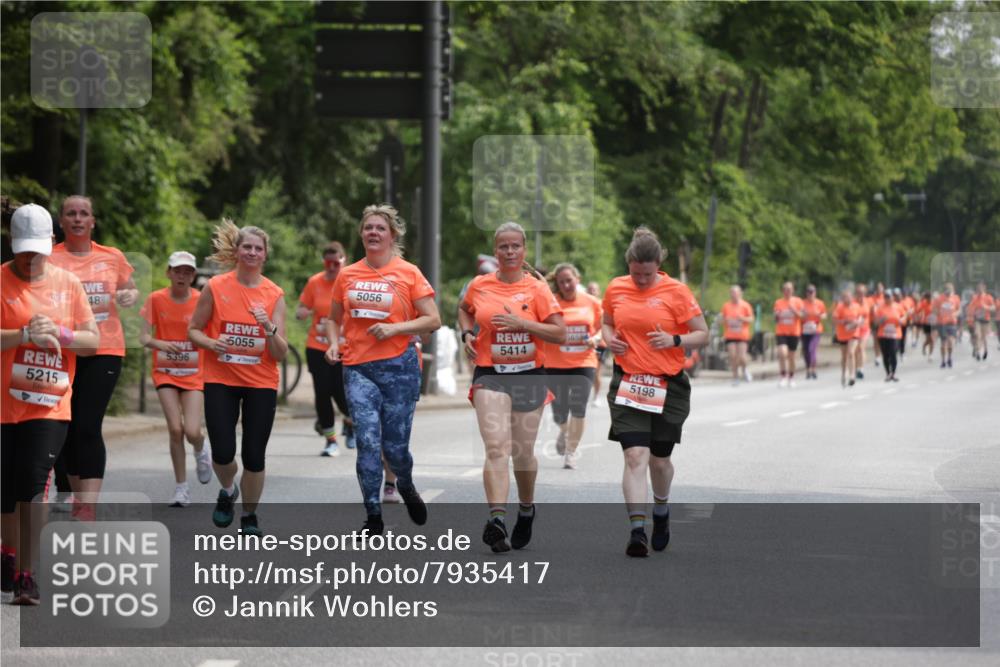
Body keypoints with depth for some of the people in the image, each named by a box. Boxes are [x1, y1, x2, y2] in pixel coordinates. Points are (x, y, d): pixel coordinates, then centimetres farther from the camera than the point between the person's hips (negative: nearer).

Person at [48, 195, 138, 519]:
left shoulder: (113, 257, 7)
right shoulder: (50, 259, 1)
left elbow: (132, 291, 21)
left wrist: (130, 297, -2)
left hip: (104, 351, -1)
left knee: (89, 427, -11)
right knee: (67, 428, 8)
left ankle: (88, 508, -14)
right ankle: (79, 495, 25)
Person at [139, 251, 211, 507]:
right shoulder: (156, 299, -2)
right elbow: (144, 337, -6)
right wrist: (160, 344, -26)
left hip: (194, 373, 0)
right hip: (165, 371, 0)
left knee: (192, 431, -14)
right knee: (175, 429, -11)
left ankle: (201, 450, 25)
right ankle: (181, 487, 5)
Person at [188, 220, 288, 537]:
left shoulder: (274, 295, -1)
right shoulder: (216, 287, -3)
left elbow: (281, 354, -2)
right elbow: (194, 330, 6)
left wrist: (269, 328, -21)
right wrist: (211, 343, -14)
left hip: (261, 383, 1)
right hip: (220, 380, -1)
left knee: (254, 456, -3)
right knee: (223, 453, -9)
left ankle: (250, 515, 20)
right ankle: (227, 491, 26)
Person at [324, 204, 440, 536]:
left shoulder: (408, 273, 0)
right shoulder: (347, 275, 8)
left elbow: (433, 320, -1)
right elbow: (334, 319, 21)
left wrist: (395, 328, -14)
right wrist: (334, 344, 1)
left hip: (399, 366, -2)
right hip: (357, 368, 2)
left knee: (395, 444, 3)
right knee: (367, 440, -11)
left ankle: (406, 487, 36)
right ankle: (373, 516, -5)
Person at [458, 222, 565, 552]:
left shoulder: (537, 288, -2)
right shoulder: (480, 286, 4)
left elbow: (560, 333, -6)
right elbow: (464, 310, 26)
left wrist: (521, 323, -16)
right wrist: (467, 333, 7)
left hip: (528, 376, 0)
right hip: (490, 375, 0)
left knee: (523, 451, 9)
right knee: (496, 447, -18)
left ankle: (526, 509, 35)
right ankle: (497, 519, -29)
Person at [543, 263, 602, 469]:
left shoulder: (592, 303, 2)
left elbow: (603, 327, 13)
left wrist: (596, 338, -6)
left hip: (584, 363, 1)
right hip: (555, 365, 0)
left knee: (578, 409, -9)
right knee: (559, 413, 4)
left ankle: (571, 452, 6)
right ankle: (564, 432, 41)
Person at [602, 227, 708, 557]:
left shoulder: (676, 291, -6)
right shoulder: (616, 289, 3)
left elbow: (703, 335, -1)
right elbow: (607, 323, 21)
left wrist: (674, 340, -19)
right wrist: (609, 338, -2)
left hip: (668, 386, -1)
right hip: (627, 383, 1)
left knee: (659, 458, 11)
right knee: (635, 456, -14)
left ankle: (661, 510, 41)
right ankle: (637, 530, -18)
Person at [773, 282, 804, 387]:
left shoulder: (797, 301, 2)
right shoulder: (778, 303, 5)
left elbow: (801, 316, -5)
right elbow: (776, 320, 9)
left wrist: (793, 310, -20)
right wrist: (777, 316, -13)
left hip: (794, 332, 0)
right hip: (781, 332, 0)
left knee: (791, 356, 7)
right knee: (782, 353, -20)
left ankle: (791, 378, 23)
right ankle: (783, 376, -11)